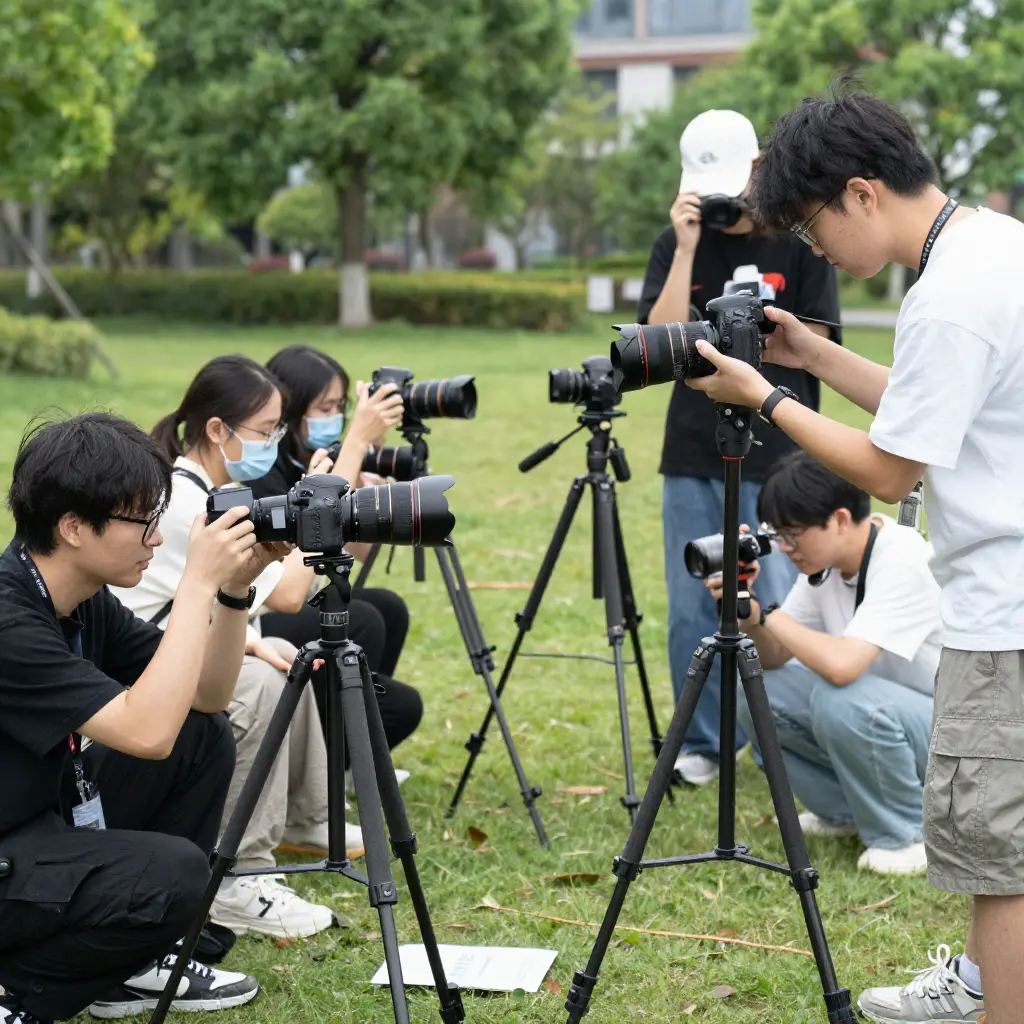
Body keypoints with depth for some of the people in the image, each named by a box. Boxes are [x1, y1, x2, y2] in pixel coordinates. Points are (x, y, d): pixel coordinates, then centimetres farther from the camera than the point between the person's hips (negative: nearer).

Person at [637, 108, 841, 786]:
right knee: (693, 610, 6)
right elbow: (660, 341, -5)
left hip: (775, 454, -3)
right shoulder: (675, 245, 7)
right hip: (692, 454, 3)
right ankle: (703, 743, 18)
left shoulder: (799, 239, 1)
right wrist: (687, 250, -10)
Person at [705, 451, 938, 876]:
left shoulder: (904, 562, -28)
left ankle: (910, 834, -10)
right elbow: (775, 659, 1)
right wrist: (749, 618, -20)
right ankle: (846, 810, 11)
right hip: (876, 714, 8)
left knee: (841, 699, -35)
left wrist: (767, 615, -25)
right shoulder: (824, 561, -3)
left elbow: (842, 665, -40)